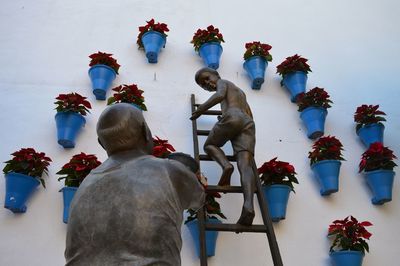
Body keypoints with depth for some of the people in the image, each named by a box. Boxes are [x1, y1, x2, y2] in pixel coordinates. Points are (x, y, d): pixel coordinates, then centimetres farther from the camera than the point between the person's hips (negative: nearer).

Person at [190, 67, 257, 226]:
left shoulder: (223, 82, 22)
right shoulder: (240, 92, 43)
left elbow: (219, 95, -1)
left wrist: (200, 110, 2)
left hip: (232, 117, -5)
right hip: (248, 123, 6)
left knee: (209, 145, 17)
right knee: (245, 167, -13)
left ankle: (226, 165, -17)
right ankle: (248, 205, -40)